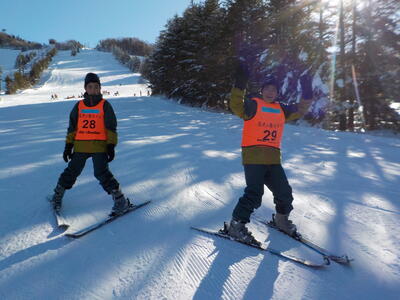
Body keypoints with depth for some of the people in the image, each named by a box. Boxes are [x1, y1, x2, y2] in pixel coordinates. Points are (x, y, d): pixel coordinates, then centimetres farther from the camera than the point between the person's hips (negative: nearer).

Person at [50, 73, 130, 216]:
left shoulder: (105, 105, 2)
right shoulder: (79, 106, 10)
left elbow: (111, 128, 1)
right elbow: (72, 127, 14)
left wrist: (111, 146, -7)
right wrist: (68, 146, 10)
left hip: (99, 146, -3)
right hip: (80, 146, 3)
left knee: (102, 173, -13)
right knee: (71, 172, 10)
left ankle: (120, 200, -5)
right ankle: (57, 196, 32)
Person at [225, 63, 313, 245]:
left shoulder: (281, 110, 18)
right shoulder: (253, 105, 0)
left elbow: (299, 111, 26)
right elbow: (236, 107, -18)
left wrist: (307, 93, 15)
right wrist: (240, 85, -28)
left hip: (273, 159, 7)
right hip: (253, 157, -6)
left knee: (284, 193, 12)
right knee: (254, 195, -12)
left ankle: (281, 220, 37)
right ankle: (236, 226, 2)